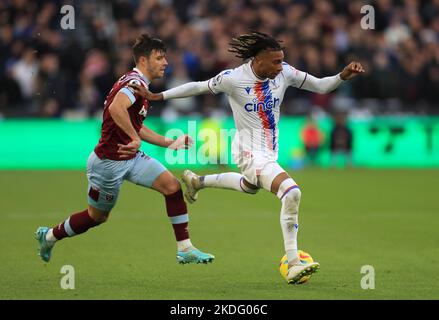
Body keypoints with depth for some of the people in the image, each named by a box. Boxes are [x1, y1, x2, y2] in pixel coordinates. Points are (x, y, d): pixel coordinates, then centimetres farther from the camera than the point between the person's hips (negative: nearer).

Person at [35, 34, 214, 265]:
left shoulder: (140, 85, 12)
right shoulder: (135, 82, -21)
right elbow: (116, 108, -42)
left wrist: (170, 143, 19)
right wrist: (135, 139, -37)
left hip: (132, 158, 9)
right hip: (109, 162, -9)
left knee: (173, 186, -7)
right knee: (97, 217, 9)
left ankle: (185, 249, -4)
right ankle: (50, 235, 34)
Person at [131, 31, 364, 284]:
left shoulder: (284, 72, -8)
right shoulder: (233, 79, -19)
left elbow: (320, 86, 1)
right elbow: (198, 87, -4)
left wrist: (343, 76, -17)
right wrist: (157, 96, 0)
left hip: (270, 152, 8)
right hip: (251, 154, -8)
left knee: (249, 187, 36)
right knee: (292, 193, -26)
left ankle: (198, 181, 59)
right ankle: (293, 265, -21)